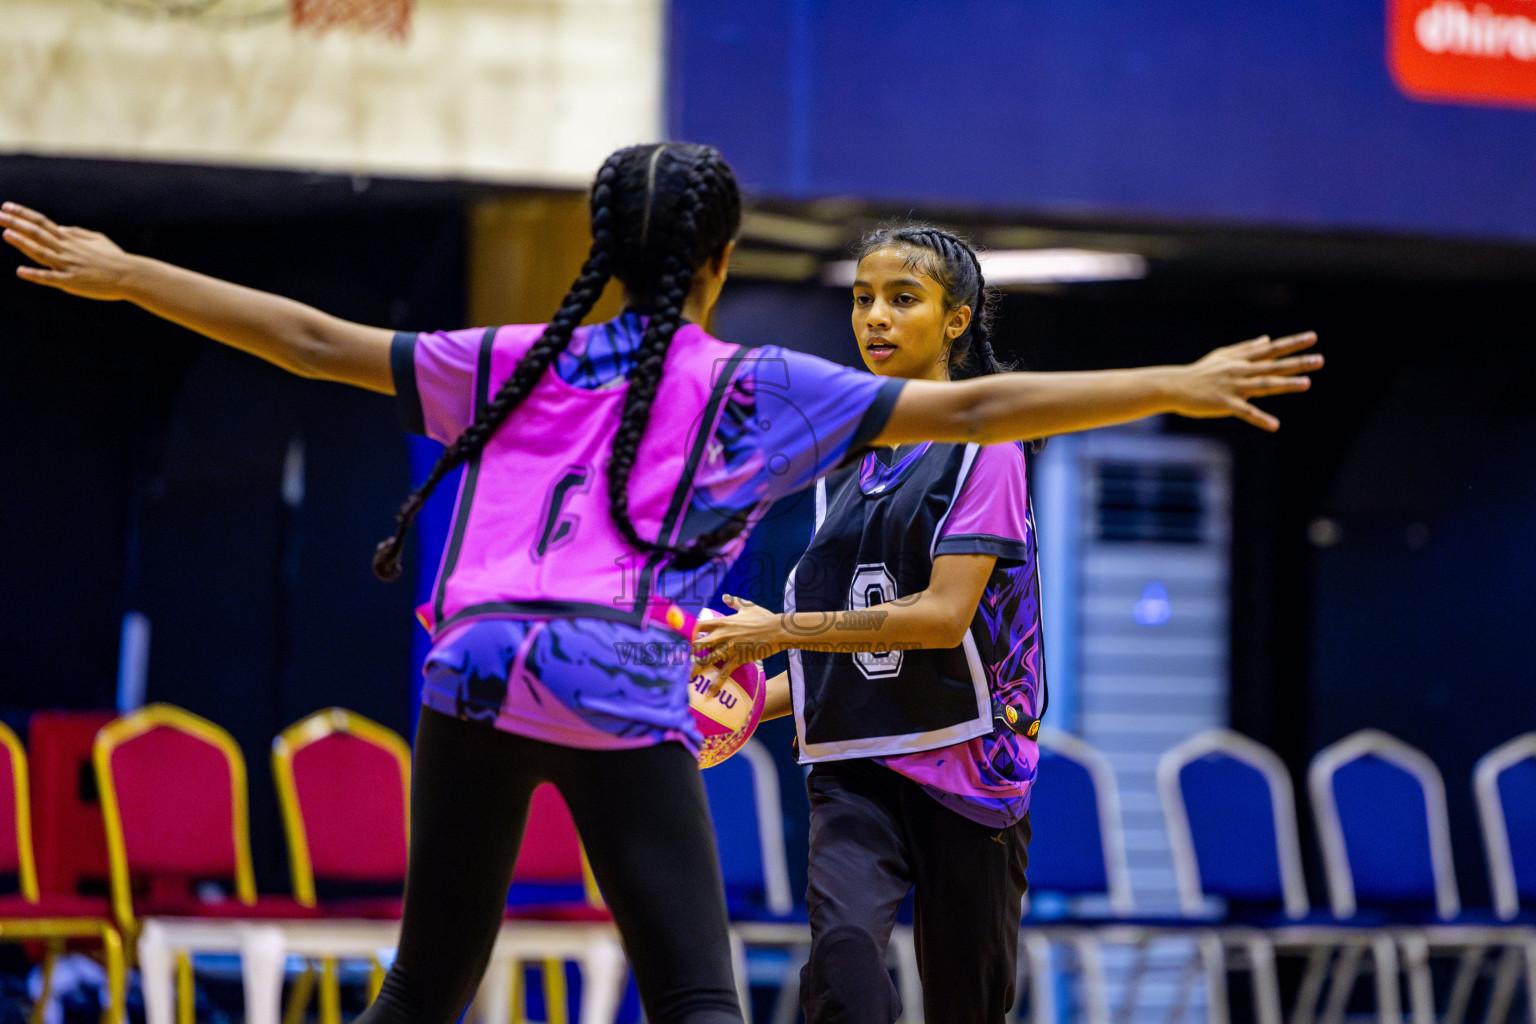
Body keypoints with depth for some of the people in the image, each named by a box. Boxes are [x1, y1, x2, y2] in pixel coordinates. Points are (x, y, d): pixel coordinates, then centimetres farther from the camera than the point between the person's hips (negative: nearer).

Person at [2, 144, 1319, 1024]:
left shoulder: (514, 363, 16)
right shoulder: (752, 388, 8)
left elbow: (315, 341, 19)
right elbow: (972, 410, 2)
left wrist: (122, 274, 27)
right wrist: (1175, 387, 3)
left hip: (473, 678, 4)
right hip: (622, 699, -4)